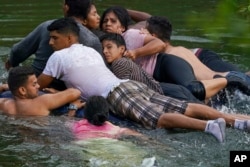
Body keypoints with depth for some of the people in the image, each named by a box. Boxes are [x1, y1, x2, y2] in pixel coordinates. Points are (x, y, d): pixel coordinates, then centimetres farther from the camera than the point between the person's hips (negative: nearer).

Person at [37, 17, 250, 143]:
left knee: (160, 119, -30)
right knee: (187, 109, -7)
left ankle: (208, 126, -55)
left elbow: (39, 85, 20)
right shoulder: (91, 51, 32)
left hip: (116, 95, -8)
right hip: (132, 84, 8)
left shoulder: (59, 57, 10)